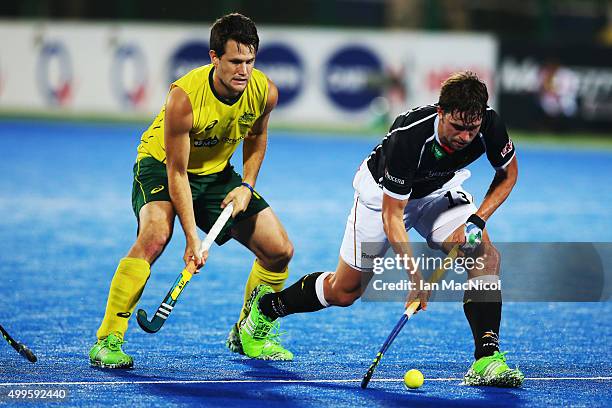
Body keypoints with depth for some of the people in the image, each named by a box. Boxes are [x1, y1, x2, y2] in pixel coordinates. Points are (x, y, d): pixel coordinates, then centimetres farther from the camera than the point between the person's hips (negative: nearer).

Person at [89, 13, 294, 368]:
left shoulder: (265, 92, -18)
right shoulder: (184, 98, -33)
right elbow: (177, 172, -27)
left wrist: (247, 186, -5)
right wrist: (192, 238, -29)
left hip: (217, 172, 6)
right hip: (162, 166, -6)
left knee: (280, 250, -1)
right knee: (156, 234, -35)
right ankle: (107, 342, -29)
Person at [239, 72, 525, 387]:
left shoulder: (489, 124, -28)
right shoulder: (408, 136, -41)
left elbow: (508, 174, -6)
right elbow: (392, 214, -33)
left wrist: (477, 219, -21)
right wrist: (415, 276, -40)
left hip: (439, 191, 4)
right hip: (382, 193, -4)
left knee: (486, 254, -23)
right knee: (344, 291, 7)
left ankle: (487, 358, -24)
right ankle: (264, 307, 33)